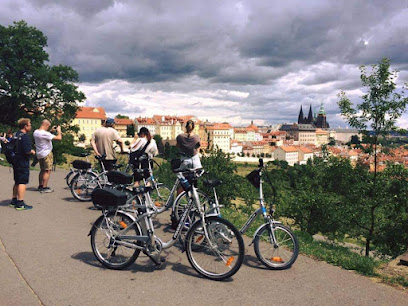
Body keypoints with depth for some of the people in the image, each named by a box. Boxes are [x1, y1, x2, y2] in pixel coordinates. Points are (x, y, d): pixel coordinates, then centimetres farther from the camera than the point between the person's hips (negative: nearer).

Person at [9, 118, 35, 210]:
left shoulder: (16, 135, 11)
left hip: (16, 162, 9)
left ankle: (14, 201, 28)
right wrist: (32, 152, -3)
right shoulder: (25, 136, -17)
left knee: (17, 182, 19)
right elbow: (27, 150, -24)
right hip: (23, 163, -9)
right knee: (22, 182, -6)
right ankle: (20, 204, -5)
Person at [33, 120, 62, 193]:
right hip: (46, 154, -9)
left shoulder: (36, 132, 5)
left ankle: (40, 186, 25)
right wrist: (59, 131, -6)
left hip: (39, 154, 9)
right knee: (47, 171, -3)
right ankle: (44, 188, -3)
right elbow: (59, 138, -24)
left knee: (42, 170, 18)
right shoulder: (45, 133, -23)